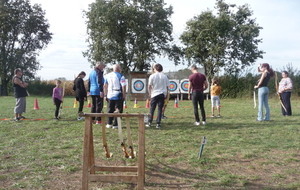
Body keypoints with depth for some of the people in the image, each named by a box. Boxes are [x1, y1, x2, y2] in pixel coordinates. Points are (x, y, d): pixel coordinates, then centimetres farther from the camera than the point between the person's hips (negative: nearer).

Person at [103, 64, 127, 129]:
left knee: (110, 110, 15)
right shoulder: (120, 76, -6)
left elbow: (105, 86, 11)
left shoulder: (107, 75, 9)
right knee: (118, 110, 4)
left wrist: (105, 95, 16)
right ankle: (115, 124, 3)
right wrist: (124, 96, -5)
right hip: (118, 96, -5)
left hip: (110, 96, 5)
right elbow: (123, 87, -12)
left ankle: (109, 124, 18)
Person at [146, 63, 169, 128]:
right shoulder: (165, 76, 3)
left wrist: (149, 93, 10)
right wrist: (166, 94, 14)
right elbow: (167, 86, 5)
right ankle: (158, 124, 3)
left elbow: (149, 86, -2)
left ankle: (149, 123, 9)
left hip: (154, 94, -1)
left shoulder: (152, 76, -3)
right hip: (162, 94, 1)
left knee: (152, 109, 7)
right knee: (160, 109, 4)